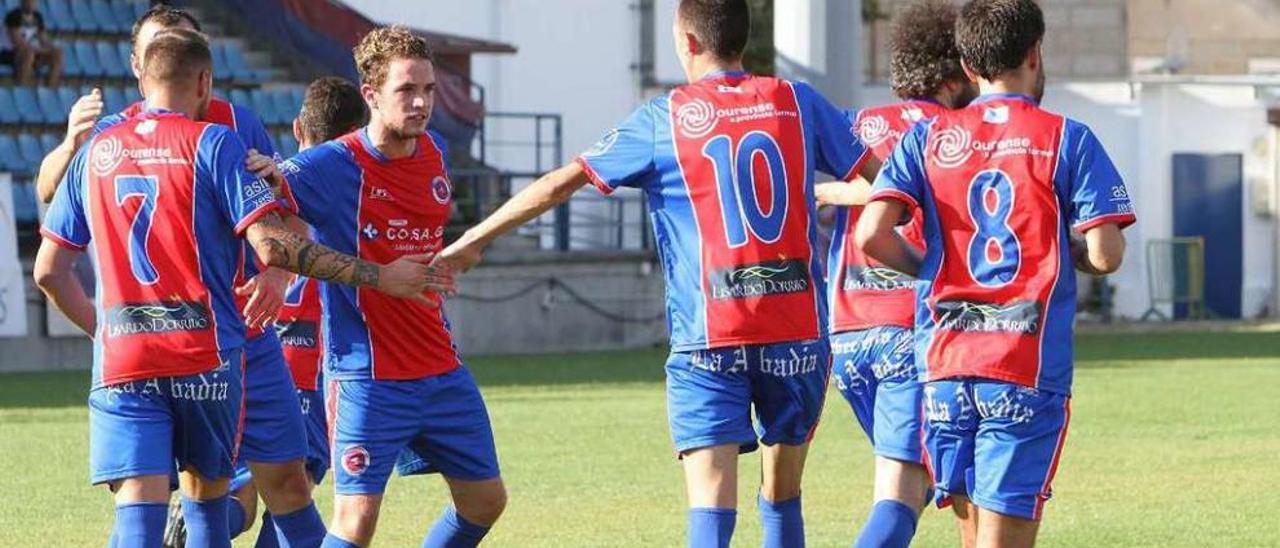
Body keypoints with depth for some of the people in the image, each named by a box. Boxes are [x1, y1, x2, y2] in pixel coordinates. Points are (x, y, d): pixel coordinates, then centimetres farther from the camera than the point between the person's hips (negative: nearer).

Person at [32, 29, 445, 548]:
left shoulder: (95, 152, 12)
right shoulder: (212, 142, -1)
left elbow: (48, 270, 14)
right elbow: (271, 246, -12)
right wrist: (378, 276, -7)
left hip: (119, 363, 2)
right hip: (206, 357, -2)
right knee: (206, 495, 17)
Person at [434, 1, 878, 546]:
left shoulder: (663, 119, 2)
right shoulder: (797, 102, 6)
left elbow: (561, 183, 3)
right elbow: (877, 177, 14)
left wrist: (471, 242, 11)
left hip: (707, 336, -2)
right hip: (798, 334, 3)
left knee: (710, 501, -8)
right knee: (782, 498, 15)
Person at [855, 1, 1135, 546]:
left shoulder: (927, 137, 7)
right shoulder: (1068, 139, 0)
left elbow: (871, 235, -5)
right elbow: (1105, 255, -6)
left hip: (943, 359, 4)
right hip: (1029, 365, -3)